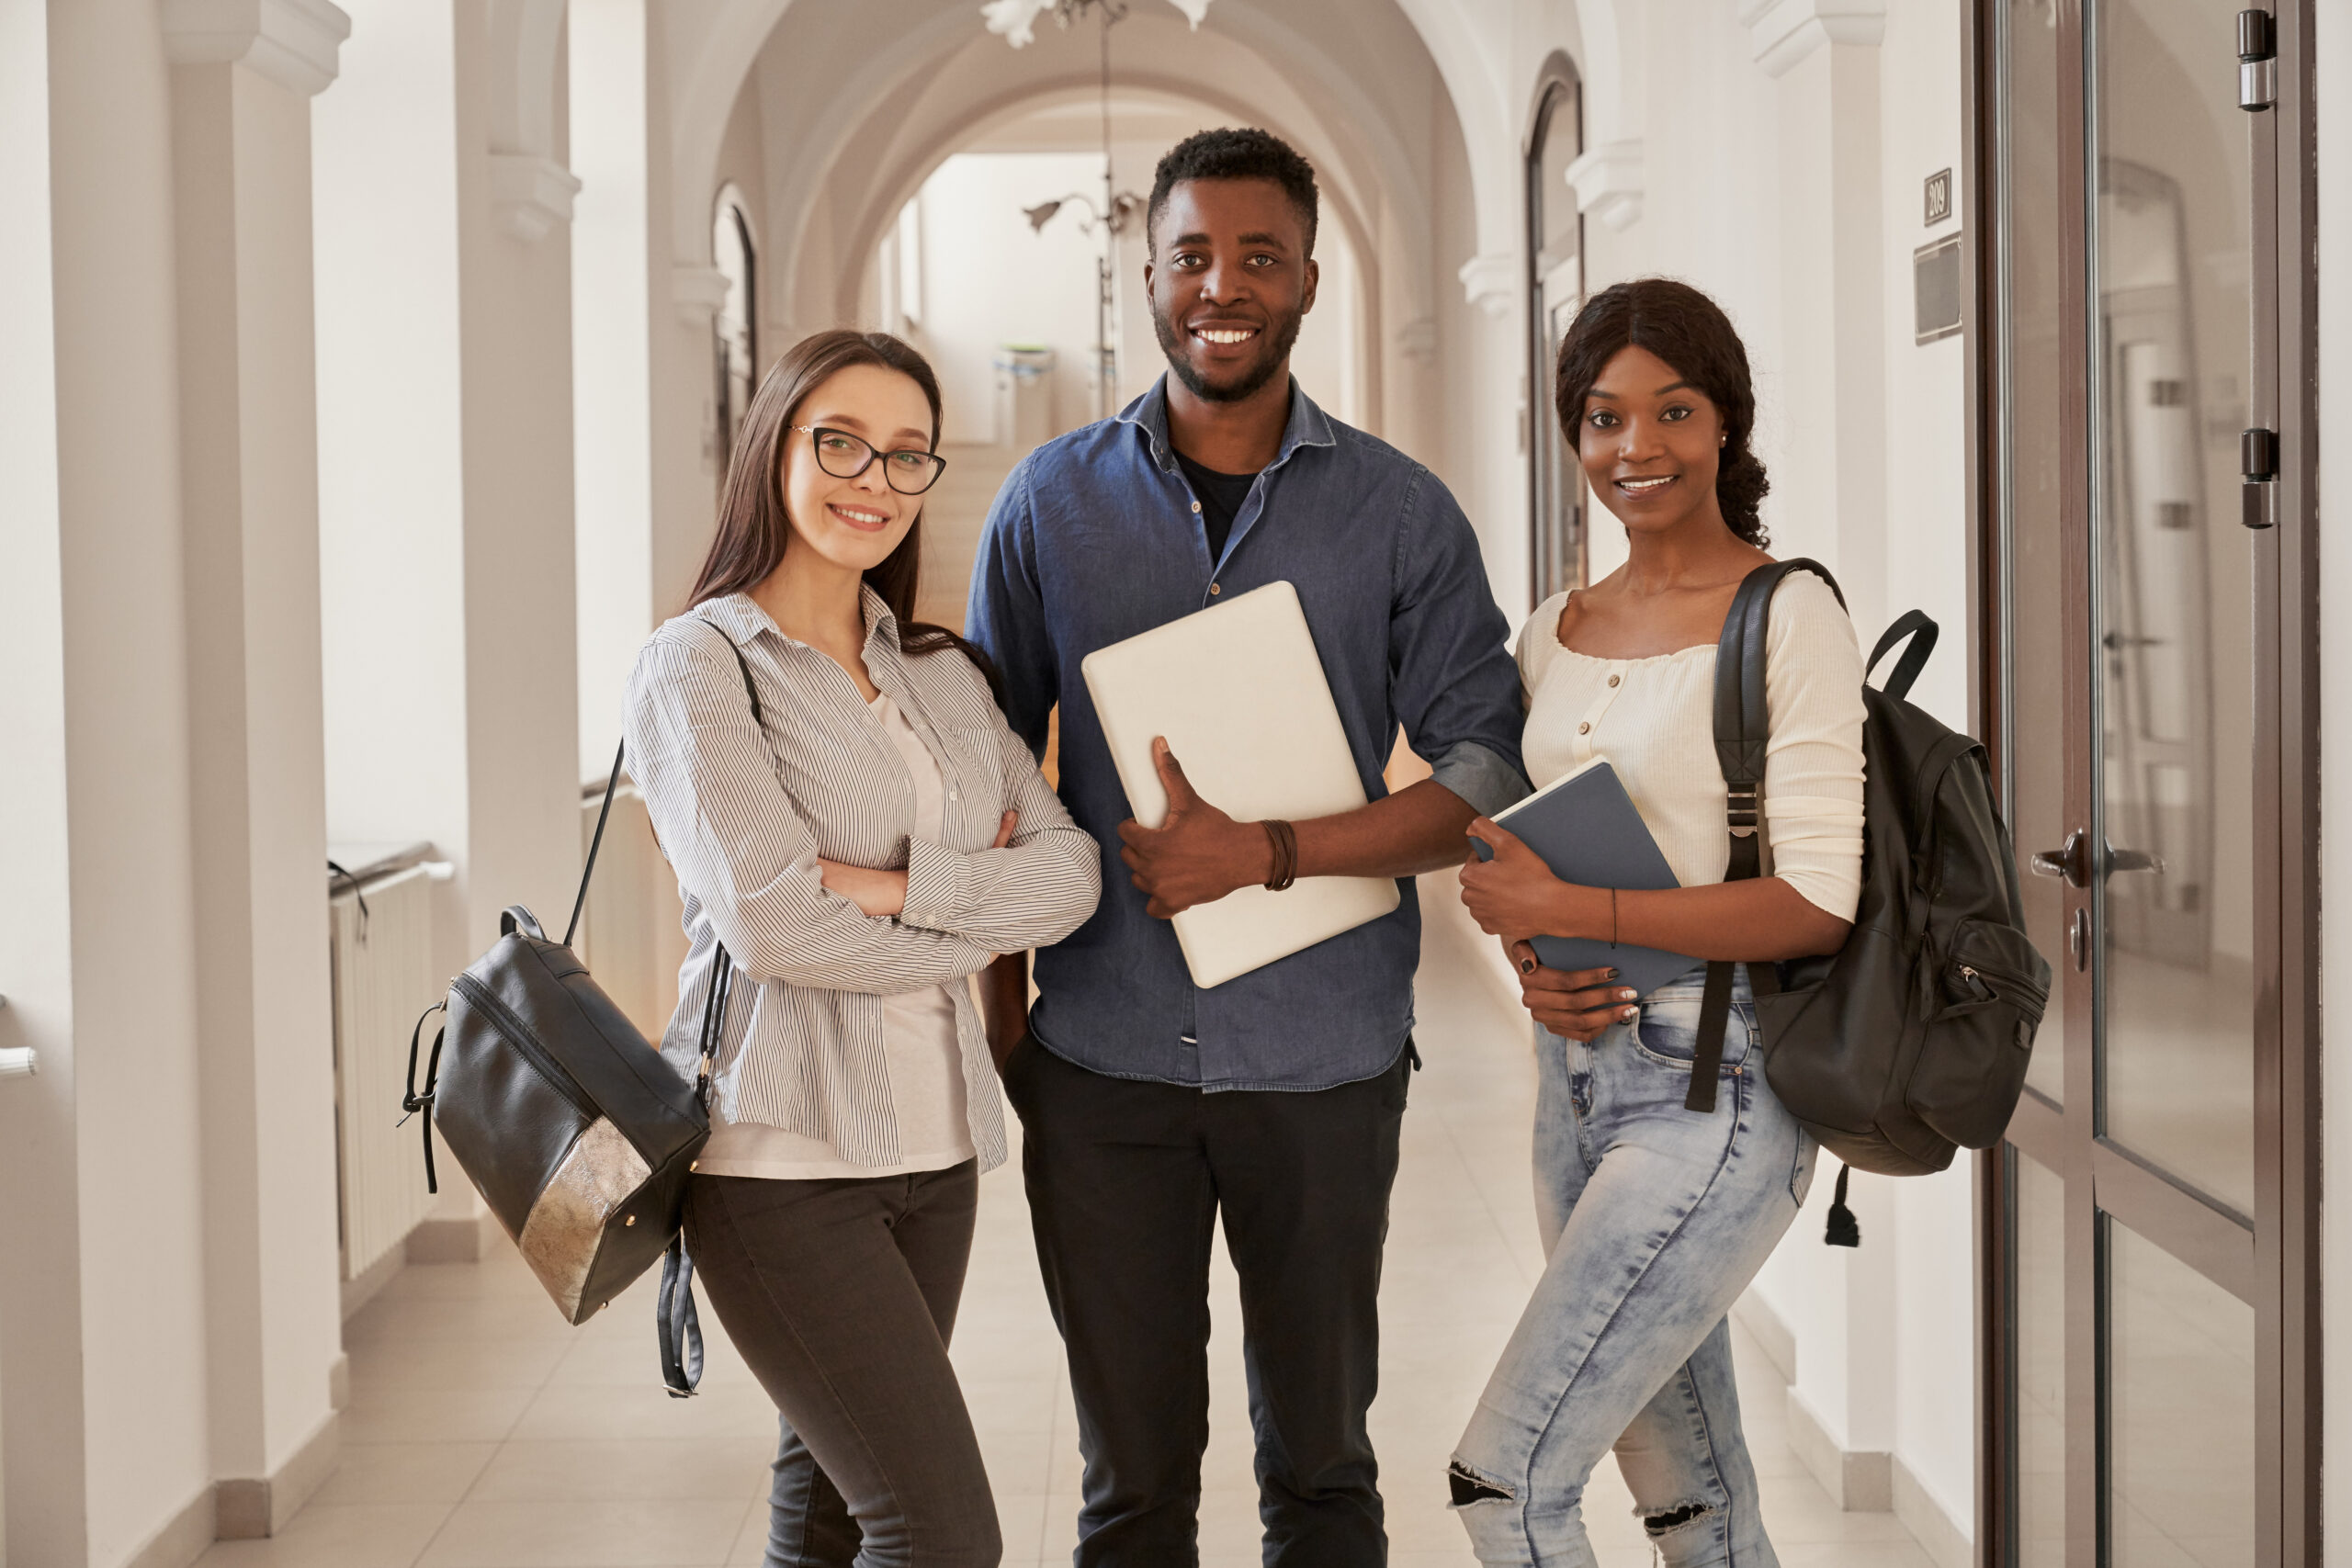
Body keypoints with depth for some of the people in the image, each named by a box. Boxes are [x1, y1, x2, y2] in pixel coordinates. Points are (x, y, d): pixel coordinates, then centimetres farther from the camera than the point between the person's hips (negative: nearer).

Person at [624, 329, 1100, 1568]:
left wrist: (888, 887, -14)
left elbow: (1071, 870, 1)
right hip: (782, 1151, -6)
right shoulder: (696, 665, -5)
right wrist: (975, 916, -4)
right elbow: (769, 922, -16)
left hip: (932, 1140, 6)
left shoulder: (944, 673, 14)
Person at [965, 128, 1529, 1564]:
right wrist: (1001, 1001, 4)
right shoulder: (1052, 503, 4)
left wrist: (1270, 852, -14)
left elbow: (1491, 773, -3)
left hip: (1323, 1055, 0)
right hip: (1103, 1059, 1)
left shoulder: (1401, 513, 1)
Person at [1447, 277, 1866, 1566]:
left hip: (1716, 1094, -7)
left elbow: (1819, 903, -17)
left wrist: (1571, 911, -19)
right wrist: (1534, 968, -4)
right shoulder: (1553, 633, 10)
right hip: (1580, 1078, 7)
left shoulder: (1789, 619, -10)